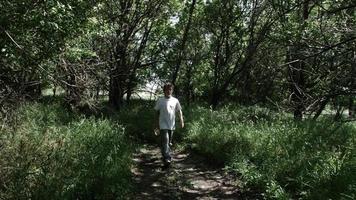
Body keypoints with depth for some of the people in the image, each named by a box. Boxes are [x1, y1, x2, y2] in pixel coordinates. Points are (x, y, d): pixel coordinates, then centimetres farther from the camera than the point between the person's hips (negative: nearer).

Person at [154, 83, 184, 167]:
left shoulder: (175, 101, 4)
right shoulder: (160, 101, -2)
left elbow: (179, 111, 9)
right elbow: (157, 113, 4)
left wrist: (181, 121, -5)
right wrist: (156, 125, 4)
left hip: (172, 125, 3)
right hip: (163, 125, -3)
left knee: (169, 142, 14)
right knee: (165, 141, -16)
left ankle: (165, 156, 32)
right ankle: (167, 158, -19)